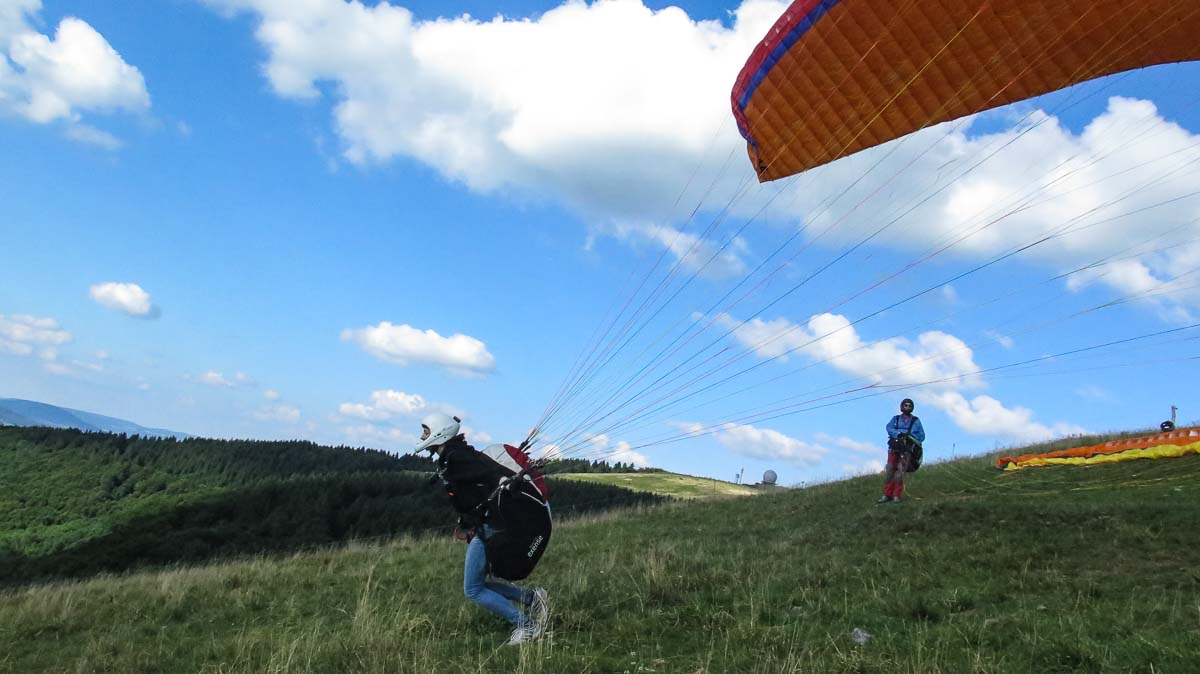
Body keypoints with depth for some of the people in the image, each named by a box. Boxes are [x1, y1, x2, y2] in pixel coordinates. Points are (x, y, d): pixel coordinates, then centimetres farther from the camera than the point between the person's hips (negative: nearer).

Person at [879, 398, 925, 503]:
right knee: (889, 471, -7)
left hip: (907, 449, -1)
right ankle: (887, 495, -5)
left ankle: (896, 496, -11)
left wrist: (910, 436, -9)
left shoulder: (916, 421, 15)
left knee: (900, 472, -13)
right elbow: (889, 428, -1)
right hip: (894, 447, 2)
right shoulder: (895, 419, 18)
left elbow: (921, 436, 9)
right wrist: (898, 433, -18)